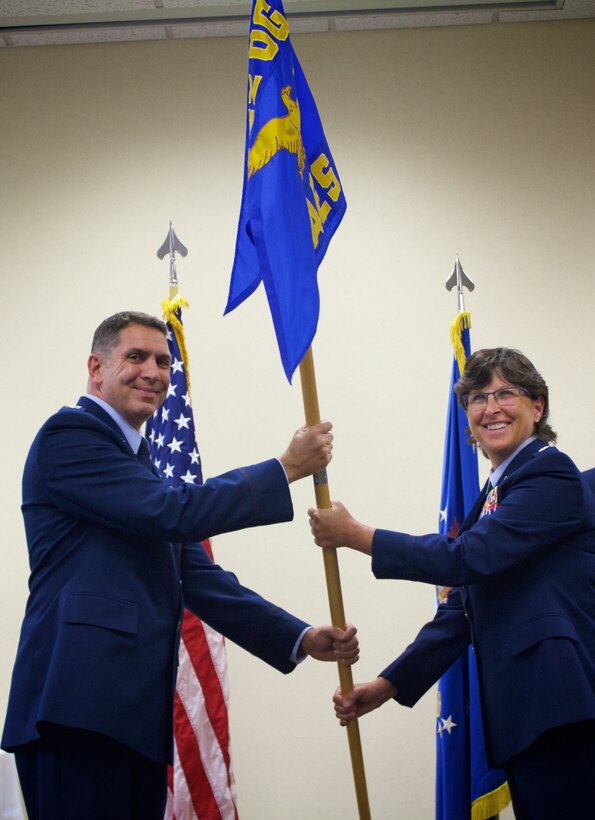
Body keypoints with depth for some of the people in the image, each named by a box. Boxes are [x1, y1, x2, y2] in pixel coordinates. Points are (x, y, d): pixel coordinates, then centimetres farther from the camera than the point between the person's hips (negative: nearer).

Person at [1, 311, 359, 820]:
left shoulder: (140, 467, 24)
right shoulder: (69, 435, -4)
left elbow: (198, 578, 18)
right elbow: (173, 511, -15)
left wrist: (301, 639, 9)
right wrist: (286, 468, -7)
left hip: (136, 715, 9)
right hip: (80, 708, -9)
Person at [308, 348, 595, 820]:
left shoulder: (551, 475, -8)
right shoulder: (497, 493, 18)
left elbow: (468, 558, -18)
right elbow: (464, 607, 16)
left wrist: (355, 536, -11)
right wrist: (389, 685, 11)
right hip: (521, 708, 8)